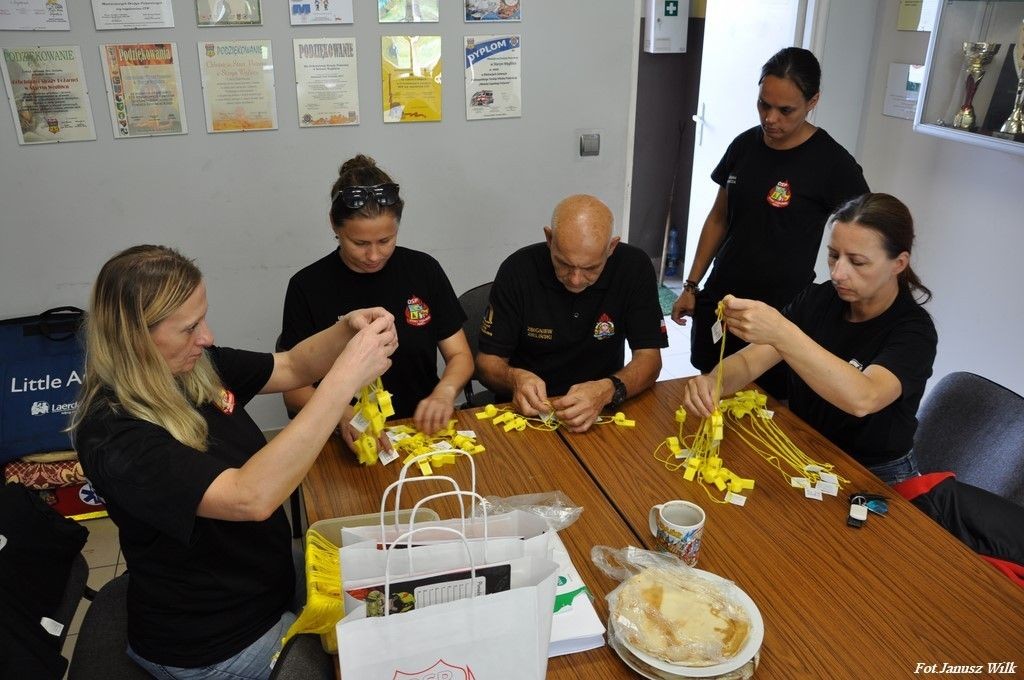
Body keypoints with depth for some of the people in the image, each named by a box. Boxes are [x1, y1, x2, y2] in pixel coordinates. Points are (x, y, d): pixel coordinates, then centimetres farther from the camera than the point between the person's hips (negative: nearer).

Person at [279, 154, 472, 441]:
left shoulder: (424, 270, 3)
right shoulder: (307, 286, -3)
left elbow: (460, 356, 8)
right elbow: (294, 389, -1)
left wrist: (444, 392, -14)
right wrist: (342, 415, -22)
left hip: (422, 427, 2)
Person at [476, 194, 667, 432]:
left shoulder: (635, 267, -11)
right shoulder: (517, 270, -12)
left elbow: (649, 357, -10)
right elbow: (487, 361, -6)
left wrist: (608, 390, -30)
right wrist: (514, 378, -29)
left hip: (599, 412, 1)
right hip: (527, 411, -1)